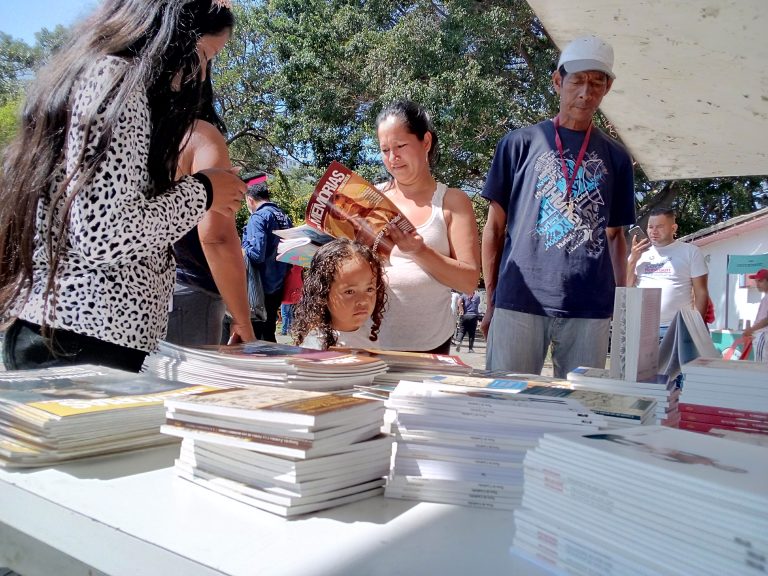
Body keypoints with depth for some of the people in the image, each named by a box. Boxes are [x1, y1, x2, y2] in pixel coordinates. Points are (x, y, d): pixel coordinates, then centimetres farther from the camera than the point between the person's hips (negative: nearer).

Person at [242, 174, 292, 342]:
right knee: (268, 333, 17)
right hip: (278, 287, 7)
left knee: (253, 335, 2)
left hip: (261, 289, -7)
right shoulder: (284, 217, 8)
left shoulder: (258, 217, -14)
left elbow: (257, 254, -24)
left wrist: (240, 251, -6)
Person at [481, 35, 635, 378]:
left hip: (591, 309, 3)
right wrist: (490, 300, 2)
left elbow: (615, 235, 18)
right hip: (519, 301, -2)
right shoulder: (520, 143, 7)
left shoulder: (615, 157, 15)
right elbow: (494, 226, 6)